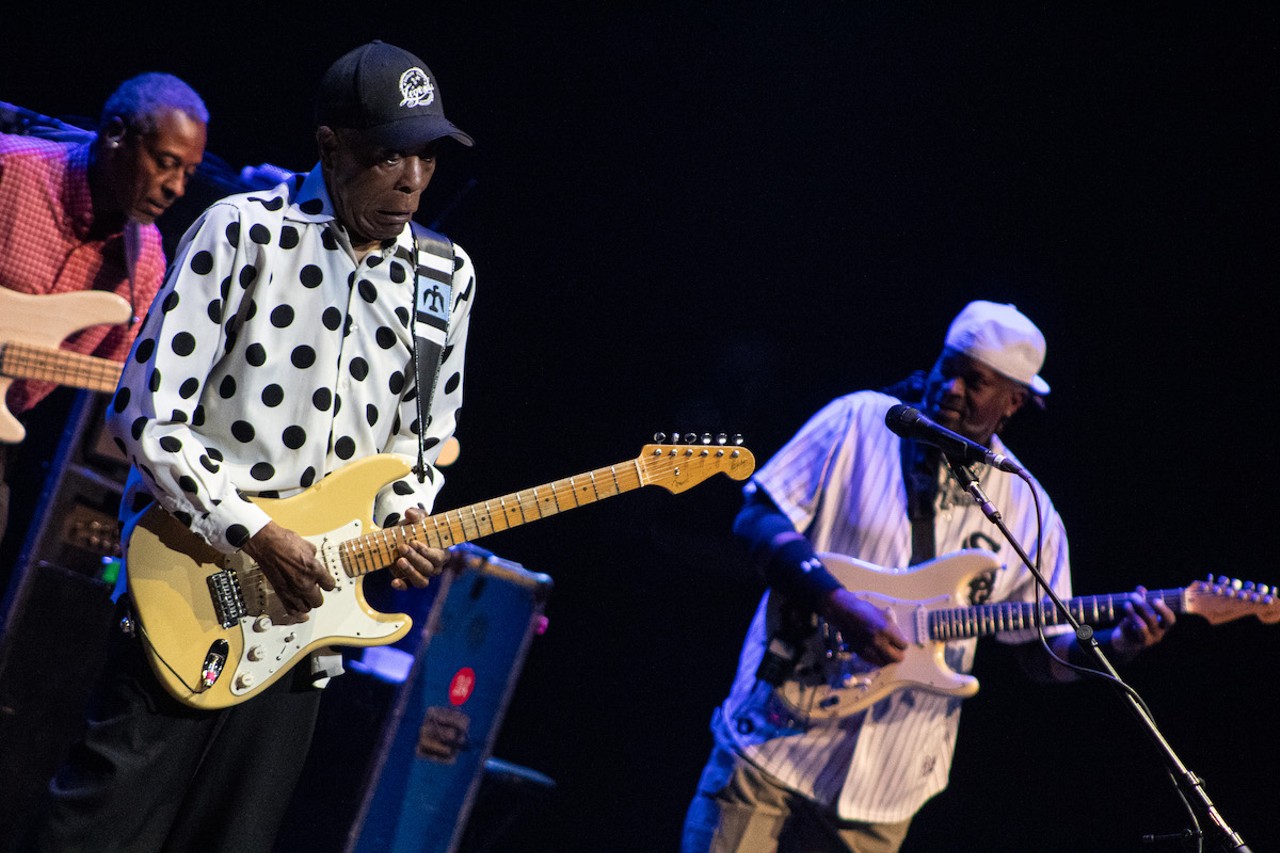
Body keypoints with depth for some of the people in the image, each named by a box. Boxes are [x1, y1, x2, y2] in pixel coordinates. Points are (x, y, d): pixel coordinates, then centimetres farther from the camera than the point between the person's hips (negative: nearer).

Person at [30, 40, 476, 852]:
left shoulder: (447, 276, 9)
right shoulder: (244, 232, -8)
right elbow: (146, 414, -11)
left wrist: (406, 523, -1)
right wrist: (254, 535, -15)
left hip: (309, 607, 5)